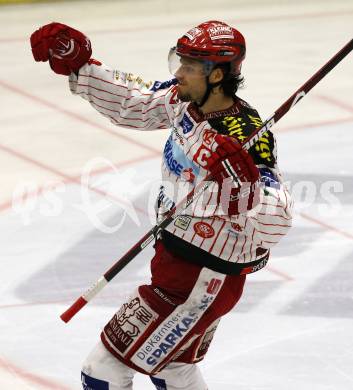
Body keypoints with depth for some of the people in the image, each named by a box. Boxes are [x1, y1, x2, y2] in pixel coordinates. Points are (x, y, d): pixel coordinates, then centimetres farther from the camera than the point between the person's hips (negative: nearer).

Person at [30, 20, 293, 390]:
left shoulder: (245, 139, -30)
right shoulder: (184, 100, -6)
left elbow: (274, 223, -37)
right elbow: (131, 103, 10)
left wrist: (244, 178, -53)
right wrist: (77, 63, 1)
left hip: (200, 282, -10)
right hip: (175, 260, 10)